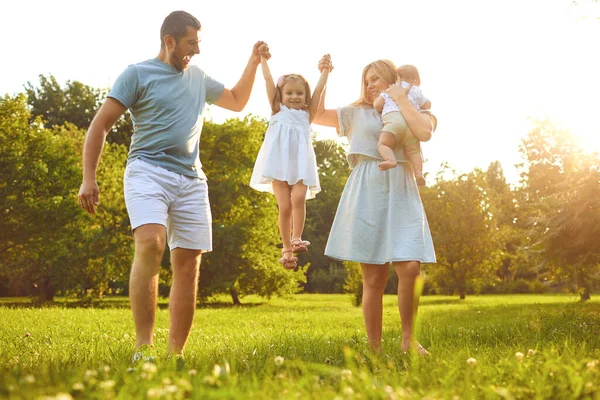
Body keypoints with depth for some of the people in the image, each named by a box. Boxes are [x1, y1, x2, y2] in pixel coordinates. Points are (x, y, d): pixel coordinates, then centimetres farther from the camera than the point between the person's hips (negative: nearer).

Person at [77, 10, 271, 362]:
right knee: (150, 243, -29)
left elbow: (237, 101, 35)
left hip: (191, 179, 6)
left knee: (188, 265, -1)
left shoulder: (199, 78, 20)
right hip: (148, 170, -6)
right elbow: (100, 125, -1)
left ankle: (177, 354, 5)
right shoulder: (138, 74, 3)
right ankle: (144, 346, -27)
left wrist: (254, 62, 23)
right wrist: (89, 178, -10)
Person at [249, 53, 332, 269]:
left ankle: (296, 239, -15)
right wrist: (263, 59, 7)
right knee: (284, 206, -7)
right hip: (280, 164, -1)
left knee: (298, 199, -22)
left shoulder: (307, 114, 14)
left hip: (300, 164, 1)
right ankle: (287, 249, 0)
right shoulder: (278, 111, 10)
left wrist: (326, 68, 12)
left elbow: (319, 89, 10)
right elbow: (268, 80, 7)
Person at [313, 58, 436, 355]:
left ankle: (407, 339, 1)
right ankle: (374, 348, 2)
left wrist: (401, 100, 1)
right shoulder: (358, 113, 19)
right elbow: (317, 115, 19)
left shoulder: (417, 112, 15)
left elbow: (425, 133, -7)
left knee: (410, 268, -16)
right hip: (367, 193, 0)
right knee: (374, 278, -3)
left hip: (401, 193, 0)